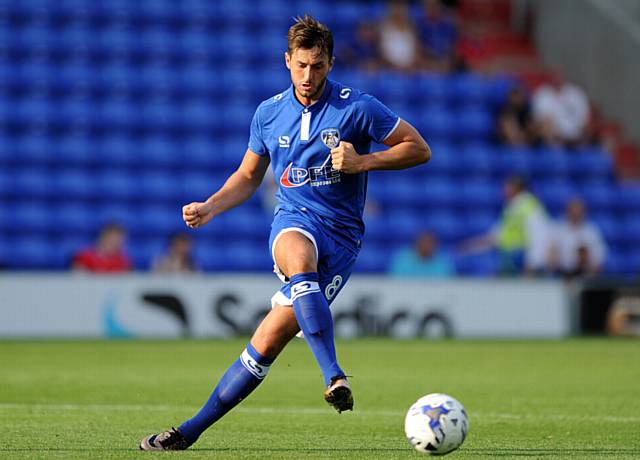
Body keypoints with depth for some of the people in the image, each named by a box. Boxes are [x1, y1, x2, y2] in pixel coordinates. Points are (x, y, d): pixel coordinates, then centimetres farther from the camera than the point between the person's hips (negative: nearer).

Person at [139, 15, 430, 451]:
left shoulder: (357, 107, -4)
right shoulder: (269, 113, 9)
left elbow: (419, 149, 1)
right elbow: (248, 176, 22)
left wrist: (362, 162, -12)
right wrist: (210, 207, 5)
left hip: (341, 233, -2)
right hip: (294, 220, 2)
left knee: (269, 341, -14)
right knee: (300, 263, -38)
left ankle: (191, 430, -11)